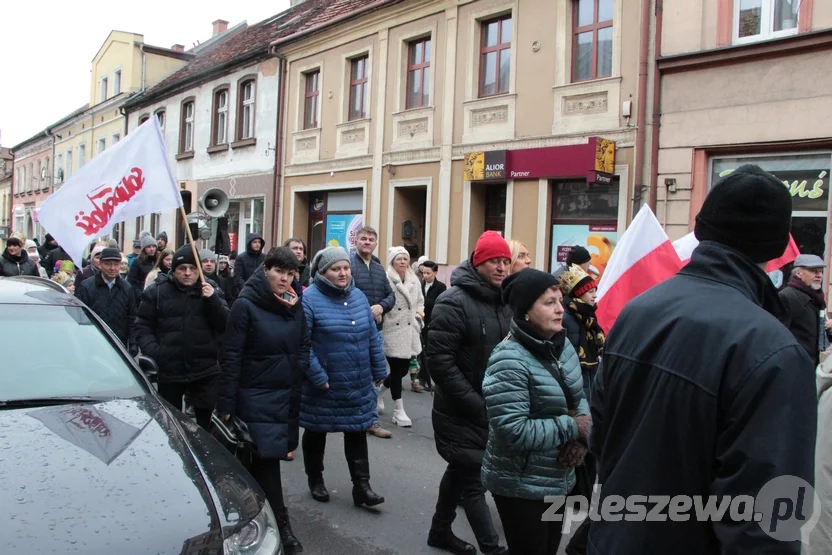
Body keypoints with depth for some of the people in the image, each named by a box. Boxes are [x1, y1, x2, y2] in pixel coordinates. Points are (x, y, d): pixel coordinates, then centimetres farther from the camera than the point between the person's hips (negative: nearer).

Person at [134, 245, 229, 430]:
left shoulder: (210, 290, 4)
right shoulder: (157, 291, 2)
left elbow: (226, 325, -4)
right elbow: (143, 327, 3)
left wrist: (213, 300, -18)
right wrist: (153, 352, -13)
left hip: (205, 371, 0)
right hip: (168, 371, 0)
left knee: (206, 421, 6)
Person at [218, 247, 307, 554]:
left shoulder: (296, 306, 5)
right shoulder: (246, 305, -11)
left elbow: (303, 348, 12)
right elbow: (232, 357, -12)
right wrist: (226, 405, -14)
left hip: (287, 396, 5)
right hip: (255, 396, -5)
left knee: (267, 458, 11)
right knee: (264, 458, -4)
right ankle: (281, 525, 6)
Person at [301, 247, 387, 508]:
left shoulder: (358, 296, 6)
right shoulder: (309, 299, -14)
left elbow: (373, 337, 10)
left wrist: (379, 370, 10)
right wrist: (317, 376, -20)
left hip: (358, 384, 5)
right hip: (323, 385, -5)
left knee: (357, 433, 8)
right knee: (316, 433, 13)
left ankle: (361, 486, 16)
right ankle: (315, 481, 32)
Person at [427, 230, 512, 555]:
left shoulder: (504, 302, 6)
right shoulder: (454, 302, -17)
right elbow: (439, 361, -22)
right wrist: (476, 404, -21)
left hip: (492, 407, 8)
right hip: (460, 411, -8)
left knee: (461, 469, 20)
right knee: (473, 477, -2)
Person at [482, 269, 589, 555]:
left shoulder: (562, 345, 1)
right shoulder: (509, 361, -23)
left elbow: (579, 397, 10)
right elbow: (514, 432, -29)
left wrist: (582, 437, -10)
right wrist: (573, 427, -19)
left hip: (559, 480, 8)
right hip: (522, 487, -8)